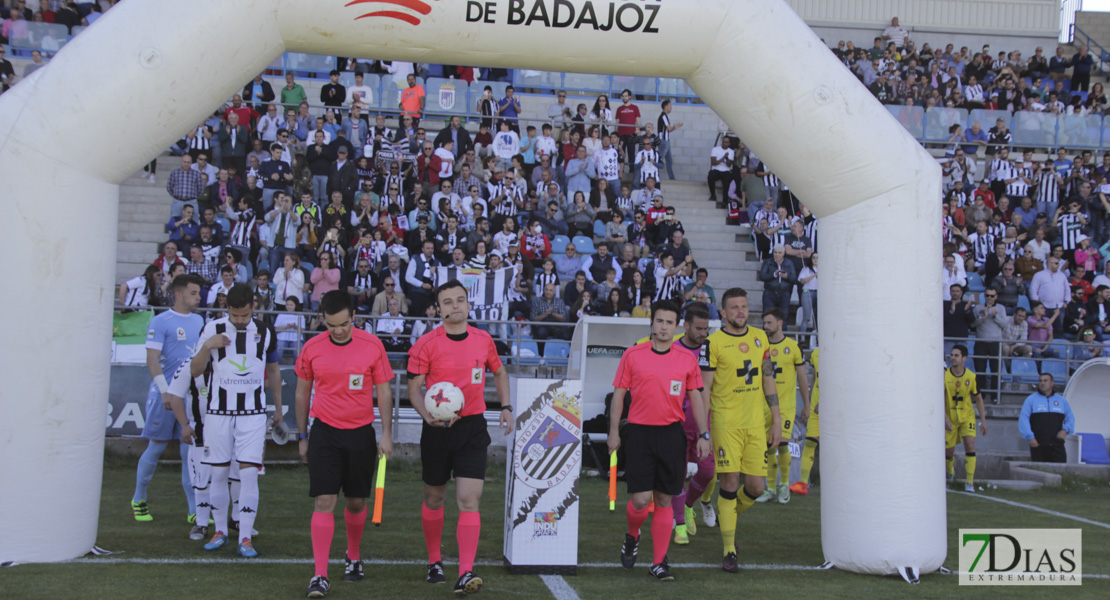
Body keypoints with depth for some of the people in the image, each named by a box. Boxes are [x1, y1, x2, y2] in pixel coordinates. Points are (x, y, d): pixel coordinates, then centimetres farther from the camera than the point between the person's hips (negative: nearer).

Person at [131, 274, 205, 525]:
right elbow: (152, 359, -12)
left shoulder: (199, 321, 13)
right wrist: (165, 391, -19)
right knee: (156, 447, 4)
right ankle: (139, 499, 23)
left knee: (191, 450, 3)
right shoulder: (161, 322, -7)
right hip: (166, 393, -5)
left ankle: (194, 511, 5)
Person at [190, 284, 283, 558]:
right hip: (218, 412, 0)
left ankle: (246, 538, -3)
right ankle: (220, 531, 19)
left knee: (249, 473, -7)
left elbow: (273, 372, 17)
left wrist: (278, 408, 20)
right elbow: (195, 370, 1)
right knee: (219, 474, 4)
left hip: (253, 413, 0)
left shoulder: (265, 332, 5)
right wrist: (207, 347, -16)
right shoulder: (212, 329, 1)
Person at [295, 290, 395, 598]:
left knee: (357, 502, 10)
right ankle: (320, 575, -6)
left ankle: (353, 556, 35)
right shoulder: (311, 348, -1)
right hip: (324, 432, 0)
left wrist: (386, 434, -4)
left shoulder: (372, 345, -4)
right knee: (324, 501, -9)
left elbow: (384, 391, 2)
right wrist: (302, 436, 11)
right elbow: (303, 392, 10)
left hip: (361, 433, 0)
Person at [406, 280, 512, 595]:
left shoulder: (483, 340, 4)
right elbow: (414, 387, -5)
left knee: (469, 500, -10)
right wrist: (428, 415, -23)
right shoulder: (427, 343, -5)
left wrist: (506, 407, 10)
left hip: (472, 427, 1)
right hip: (438, 429, -1)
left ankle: (466, 574, -13)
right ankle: (434, 561, 33)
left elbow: (499, 372, 21)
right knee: (434, 498, 12)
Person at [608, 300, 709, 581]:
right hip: (639, 433, -2)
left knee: (664, 500, 4)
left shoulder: (687, 359, 5)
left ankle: (659, 562, 12)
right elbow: (618, 394, 4)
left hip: (672, 434, 2)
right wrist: (614, 432, 0)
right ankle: (632, 538, 26)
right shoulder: (632, 355, 0)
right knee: (641, 499, -7)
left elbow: (696, 398, 10)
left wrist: (703, 435, 4)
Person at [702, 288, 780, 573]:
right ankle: (729, 552, 4)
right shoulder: (713, 342, -5)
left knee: (756, 487, 2)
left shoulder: (760, 337, 10)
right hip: (726, 423, -4)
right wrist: (704, 431, -10)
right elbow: (704, 389, -5)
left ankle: (727, 516, 34)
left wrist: (776, 418, 12)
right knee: (729, 484, -6)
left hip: (756, 423, 5)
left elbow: (768, 379, 16)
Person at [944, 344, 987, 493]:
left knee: (970, 445, -17)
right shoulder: (944, 375, -12)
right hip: (950, 418, 0)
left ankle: (969, 482, -11)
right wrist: (945, 418, -23)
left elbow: (978, 398, 4)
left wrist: (983, 420, 3)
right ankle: (951, 472, 41)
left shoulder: (971, 377, -8)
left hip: (967, 417, 0)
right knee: (949, 451, 7)